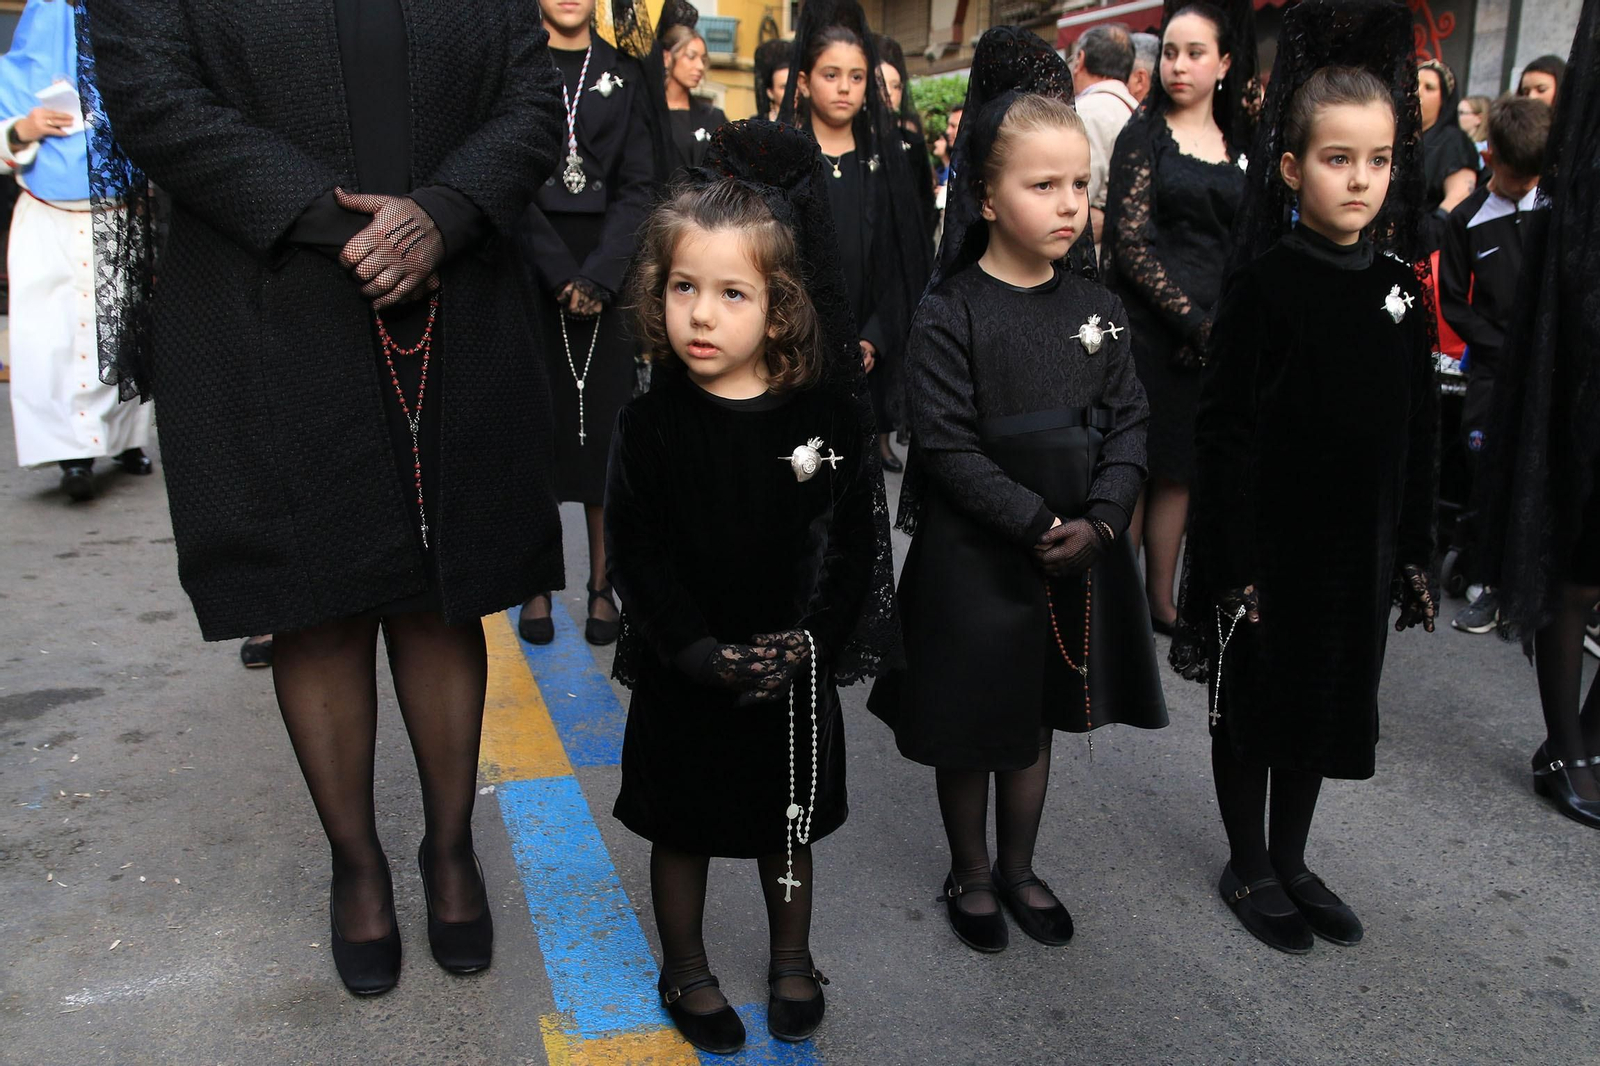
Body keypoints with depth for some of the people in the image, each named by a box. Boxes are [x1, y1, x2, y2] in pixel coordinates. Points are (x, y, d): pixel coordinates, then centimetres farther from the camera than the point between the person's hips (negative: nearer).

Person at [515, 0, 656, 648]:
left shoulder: (624, 74, 11)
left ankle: (603, 586, 7)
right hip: (530, 270, -1)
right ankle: (536, 586, 8)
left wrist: (598, 278, -10)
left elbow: (638, 186, 3)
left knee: (604, 425, 0)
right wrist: (561, 278, -12)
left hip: (606, 273, 1)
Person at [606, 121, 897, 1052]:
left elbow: (857, 542, -7)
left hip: (794, 673, 1)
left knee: (790, 821, 19)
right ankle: (687, 972, 38)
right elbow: (636, 556, -10)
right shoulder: (652, 424, -10)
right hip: (686, 674, 0)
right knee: (682, 825, 15)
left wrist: (809, 644, -15)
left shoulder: (825, 414, -9)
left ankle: (793, 960, 42)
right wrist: (702, 652, -18)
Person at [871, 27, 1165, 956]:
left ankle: (1018, 868, 38)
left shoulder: (1098, 310, 2)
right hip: (974, 556, -4)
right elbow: (949, 445, -17)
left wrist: (1098, 520, -12)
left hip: (1079, 550, 5)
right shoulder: (951, 314, -13)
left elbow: (1128, 424, 2)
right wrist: (1038, 523, -19)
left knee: (1037, 718, 18)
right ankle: (970, 876, 32)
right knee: (970, 728, 10)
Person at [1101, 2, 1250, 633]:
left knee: (1177, 469, 9)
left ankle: (1161, 599, 18)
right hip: (1146, 326, -4)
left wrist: (1216, 325, -3)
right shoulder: (1144, 133, -1)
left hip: (1208, 336, 4)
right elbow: (1131, 240, -10)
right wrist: (1194, 319, -13)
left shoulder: (1238, 149, 13)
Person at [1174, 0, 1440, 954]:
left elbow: (1420, 434, 8)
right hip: (1271, 542, -5)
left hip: (1360, 545, 6)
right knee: (1252, 703, 10)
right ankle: (1249, 868, 28)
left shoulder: (1399, 286, 3)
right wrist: (1237, 563, -16)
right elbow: (1227, 431, -14)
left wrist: (1416, 551, 8)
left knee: (1329, 702, 17)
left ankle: (1292, 860, 36)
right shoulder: (1267, 282, -13)